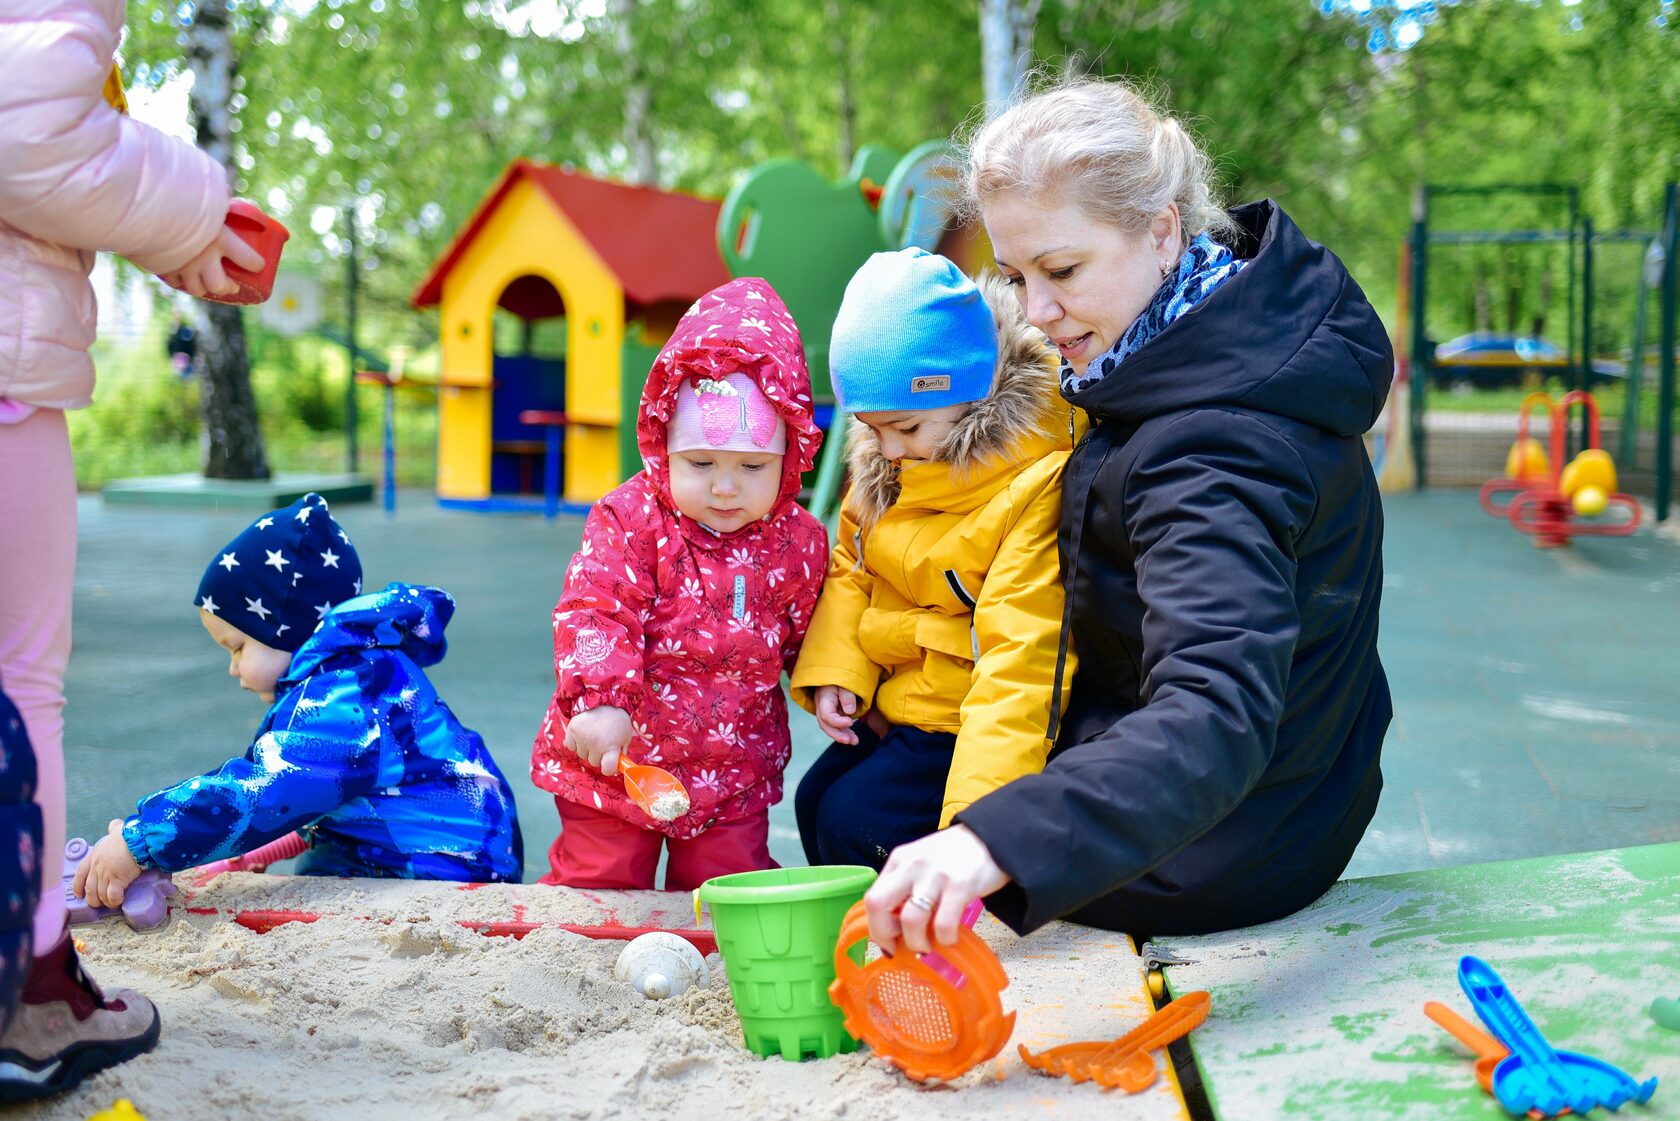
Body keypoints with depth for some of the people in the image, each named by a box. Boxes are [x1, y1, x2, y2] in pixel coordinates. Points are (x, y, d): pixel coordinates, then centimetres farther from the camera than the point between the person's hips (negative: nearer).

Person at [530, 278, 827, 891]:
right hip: (616, 760, -2)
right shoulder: (631, 519, -13)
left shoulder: (798, 541, -1)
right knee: (598, 886, 9)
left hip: (735, 772, 2)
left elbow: (806, 640, 13)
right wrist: (602, 699, -35)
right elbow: (594, 612, -22)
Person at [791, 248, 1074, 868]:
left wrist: (976, 811, -36)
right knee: (815, 800, 10)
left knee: (859, 823, -15)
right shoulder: (885, 465, -1)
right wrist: (834, 670, -3)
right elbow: (850, 569, 14)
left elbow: (1020, 659, -32)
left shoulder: (1037, 487, -27)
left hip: (967, 722, -8)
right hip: (891, 705, 8)